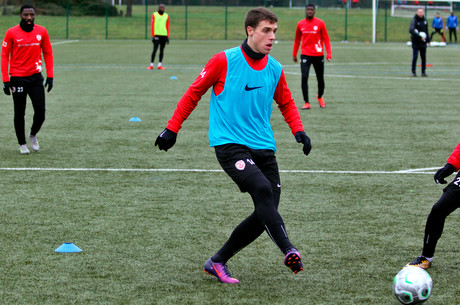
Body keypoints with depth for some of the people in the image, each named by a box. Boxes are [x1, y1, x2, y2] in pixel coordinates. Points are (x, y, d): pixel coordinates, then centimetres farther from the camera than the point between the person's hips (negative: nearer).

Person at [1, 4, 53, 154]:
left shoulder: (42, 32, 2)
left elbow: (48, 53, 8)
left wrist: (50, 76, 1)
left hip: (36, 77, 2)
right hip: (18, 78, -2)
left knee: (40, 111, -3)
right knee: (19, 113, 5)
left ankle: (33, 135, 25)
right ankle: (22, 143, 18)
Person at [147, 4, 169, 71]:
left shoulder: (166, 16, 11)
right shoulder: (154, 15, 2)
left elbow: (167, 27, 13)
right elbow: (152, 26, -1)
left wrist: (168, 36, 8)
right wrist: (153, 35, -8)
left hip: (164, 35, 3)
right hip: (157, 35, -3)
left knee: (162, 50, 2)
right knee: (155, 49, -10)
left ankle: (160, 65, 6)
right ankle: (151, 65, -8)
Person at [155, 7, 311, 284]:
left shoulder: (275, 70, 9)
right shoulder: (224, 61, -5)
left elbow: (286, 104, 24)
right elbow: (194, 92, 4)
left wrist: (298, 130, 6)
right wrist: (172, 128, 3)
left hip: (263, 147, 6)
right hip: (229, 144, -6)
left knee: (265, 213, -1)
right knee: (262, 190, -28)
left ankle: (218, 262, 14)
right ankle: (289, 252, -35)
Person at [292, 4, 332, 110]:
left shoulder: (320, 23, -2)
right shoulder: (300, 24, 4)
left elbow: (326, 39, -1)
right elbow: (297, 40, 16)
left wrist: (329, 54, -10)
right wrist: (294, 54, 17)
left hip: (318, 55, 0)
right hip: (305, 55, 0)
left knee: (320, 79, 9)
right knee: (304, 78, -15)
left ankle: (320, 97, 38)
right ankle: (306, 103, -11)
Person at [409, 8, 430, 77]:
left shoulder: (425, 21, 11)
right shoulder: (414, 21, -10)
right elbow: (411, 30, -25)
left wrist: (428, 39, 13)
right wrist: (419, 36, -29)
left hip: (423, 42, 5)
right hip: (416, 42, -5)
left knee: (423, 57, 5)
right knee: (415, 57, -6)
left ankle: (423, 72, 12)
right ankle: (413, 72, 2)